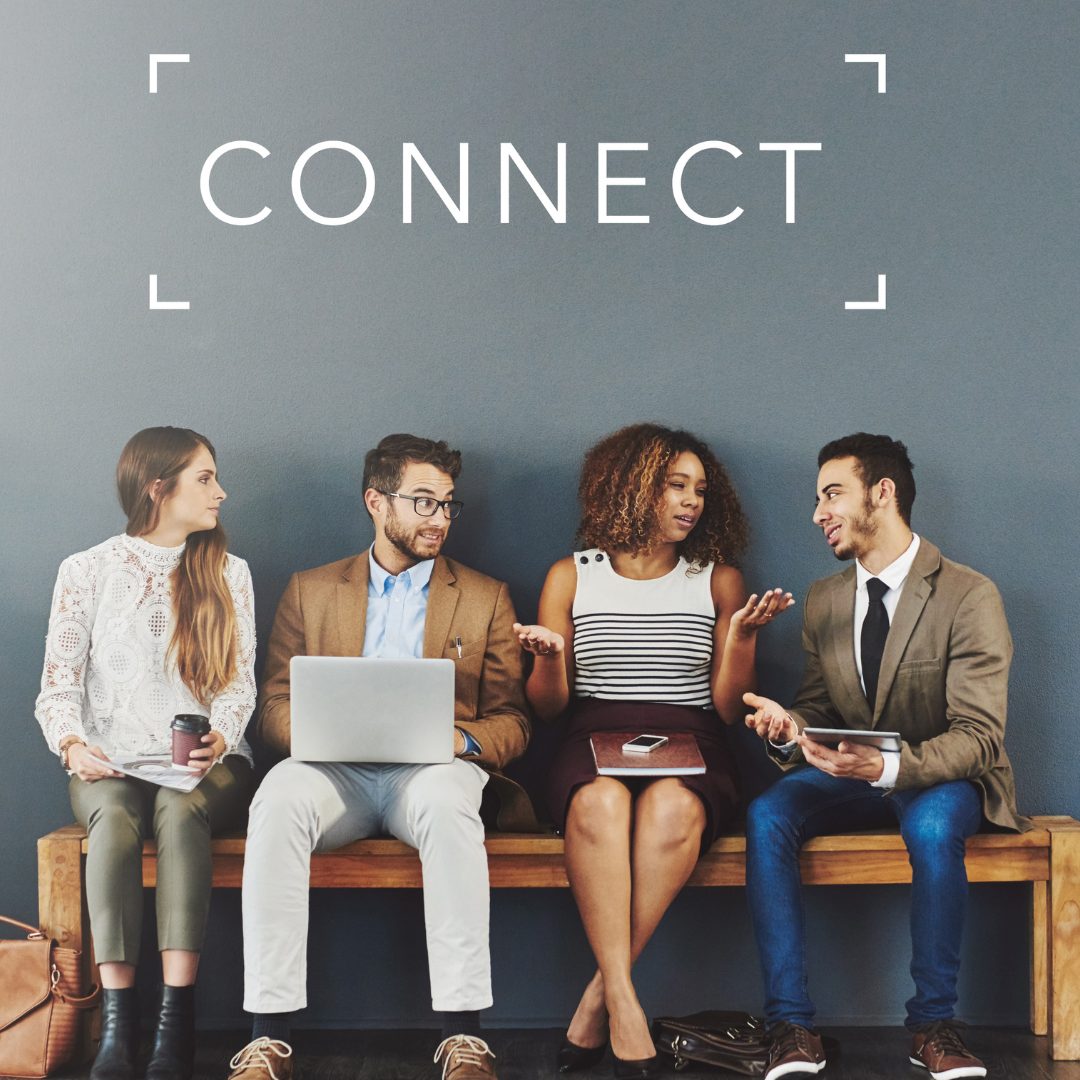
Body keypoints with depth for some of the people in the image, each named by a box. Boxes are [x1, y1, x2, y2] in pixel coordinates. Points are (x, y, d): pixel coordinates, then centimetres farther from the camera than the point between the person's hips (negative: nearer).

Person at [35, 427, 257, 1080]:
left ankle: (177, 1024, -38)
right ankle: (118, 1021, -35)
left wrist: (219, 741, -15)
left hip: (207, 764, 0)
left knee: (180, 809, -34)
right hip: (112, 764, 0)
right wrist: (73, 744, -16)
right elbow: (59, 685, 5)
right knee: (115, 818, -34)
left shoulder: (227, 572, 11)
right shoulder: (87, 571, 7)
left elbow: (240, 683, 6)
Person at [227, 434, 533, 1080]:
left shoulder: (486, 598, 18)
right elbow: (276, 706, 13)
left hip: (432, 768, -1)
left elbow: (511, 723, 12)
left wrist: (460, 740, -12)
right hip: (335, 770, 1)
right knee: (279, 797, -34)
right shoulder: (310, 591, 20)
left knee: (448, 800, -38)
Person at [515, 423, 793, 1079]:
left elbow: (730, 708, 9)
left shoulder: (719, 580, 15)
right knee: (601, 803, -37)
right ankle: (626, 1010, -38)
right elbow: (548, 706, 11)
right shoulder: (572, 576, 14)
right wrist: (549, 655, -10)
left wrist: (741, 633, -6)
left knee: (673, 806, -36)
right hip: (595, 744, 0)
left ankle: (599, 1000, -28)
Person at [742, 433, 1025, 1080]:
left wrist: (892, 765, -36)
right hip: (852, 776, 5)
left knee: (931, 825, -39)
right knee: (767, 815, -25)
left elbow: (980, 735, -18)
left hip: (942, 781, -4)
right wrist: (791, 728, -13)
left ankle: (933, 1022, -21)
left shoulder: (969, 596, -12)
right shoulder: (824, 601, 8)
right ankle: (792, 1027, -24)